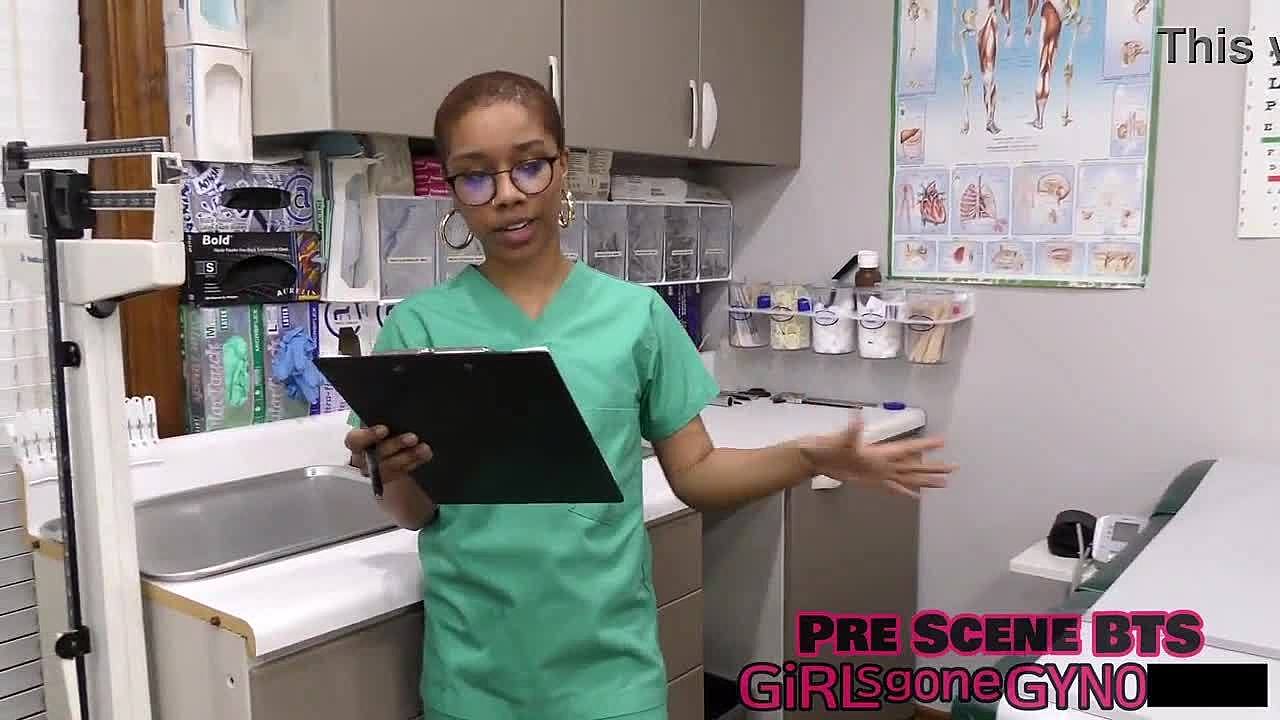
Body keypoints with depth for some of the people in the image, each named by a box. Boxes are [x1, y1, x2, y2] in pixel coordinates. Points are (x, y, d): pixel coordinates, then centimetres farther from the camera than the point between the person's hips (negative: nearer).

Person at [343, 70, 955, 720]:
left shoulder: (634, 314, -4)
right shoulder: (420, 325, -4)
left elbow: (695, 473, 1)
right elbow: (416, 515, -1)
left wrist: (810, 457, -14)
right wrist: (395, 474, -22)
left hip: (607, 659, 0)